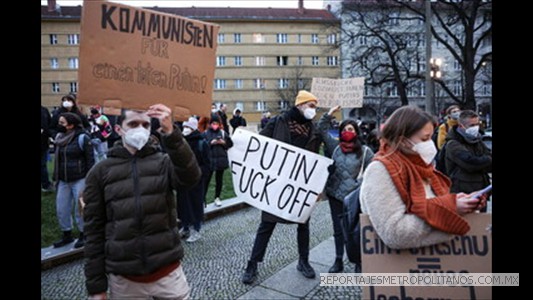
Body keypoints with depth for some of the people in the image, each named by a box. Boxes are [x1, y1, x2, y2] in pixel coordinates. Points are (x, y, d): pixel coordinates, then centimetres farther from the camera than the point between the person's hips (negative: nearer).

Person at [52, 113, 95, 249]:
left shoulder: (82, 138, -12)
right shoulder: (59, 137, 7)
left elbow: (90, 160, -12)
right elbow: (58, 160, 16)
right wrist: (56, 178, 15)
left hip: (79, 180, -6)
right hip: (63, 181, 6)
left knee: (80, 209, 5)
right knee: (61, 209, 11)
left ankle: (83, 235, 22)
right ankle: (67, 235, 28)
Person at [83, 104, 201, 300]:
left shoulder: (163, 162, 0)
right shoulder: (100, 172, 0)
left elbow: (191, 177, -22)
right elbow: (94, 231, 2)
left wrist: (170, 133, -33)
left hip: (168, 272, 0)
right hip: (123, 279, 0)